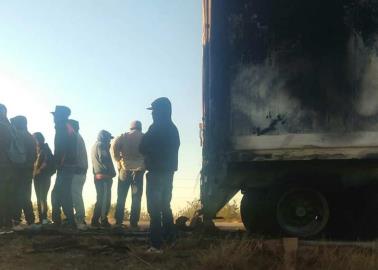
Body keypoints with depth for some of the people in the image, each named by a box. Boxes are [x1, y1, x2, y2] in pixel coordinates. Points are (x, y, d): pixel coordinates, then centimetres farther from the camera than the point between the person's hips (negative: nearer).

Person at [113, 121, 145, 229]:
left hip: (124, 169, 1)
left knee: (121, 197, 7)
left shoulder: (123, 136, 8)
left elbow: (115, 147, -8)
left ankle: (118, 221, 3)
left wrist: (119, 161, 0)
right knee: (136, 198, 2)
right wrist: (144, 164, 4)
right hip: (139, 170, -1)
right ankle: (133, 222, -3)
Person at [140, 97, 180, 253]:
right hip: (168, 171, 9)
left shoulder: (156, 128, -12)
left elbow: (143, 148, -10)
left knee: (155, 209, -9)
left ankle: (156, 245, -13)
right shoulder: (173, 129, 14)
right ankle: (170, 240, 21)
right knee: (165, 207, 17)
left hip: (156, 172, -9)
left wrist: (149, 154, 12)